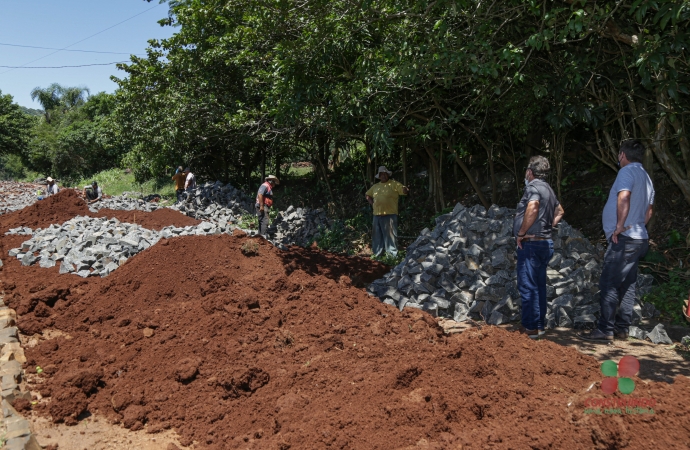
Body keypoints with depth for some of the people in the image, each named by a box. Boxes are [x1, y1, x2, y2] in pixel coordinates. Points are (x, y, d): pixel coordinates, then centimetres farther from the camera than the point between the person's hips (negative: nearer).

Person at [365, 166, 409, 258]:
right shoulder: (375, 186, 17)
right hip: (377, 215, 6)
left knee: (390, 235, -7)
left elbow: (406, 191, -10)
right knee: (377, 236, 12)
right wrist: (371, 202, 13)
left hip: (389, 215, -6)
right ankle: (377, 255, 22)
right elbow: (367, 195, 31)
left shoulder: (394, 184, -1)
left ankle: (393, 255, -4)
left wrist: (405, 190, -34)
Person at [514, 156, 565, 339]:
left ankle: (530, 327, -2)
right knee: (539, 286, 14)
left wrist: (521, 233, -22)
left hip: (531, 244, -10)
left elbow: (533, 207, -31)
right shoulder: (548, 189, 18)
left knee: (528, 286, -5)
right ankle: (539, 325, 20)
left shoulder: (533, 186, -12)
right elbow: (559, 211, 33)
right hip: (545, 243, 10)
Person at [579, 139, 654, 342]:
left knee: (609, 284, -8)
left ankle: (605, 330, -8)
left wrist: (620, 226, -22)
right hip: (638, 239, 10)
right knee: (627, 285, 11)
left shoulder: (627, 171, -10)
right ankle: (622, 328, 16)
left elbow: (623, 198, -28)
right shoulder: (646, 177, 19)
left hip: (624, 239, -10)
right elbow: (648, 211, 24)